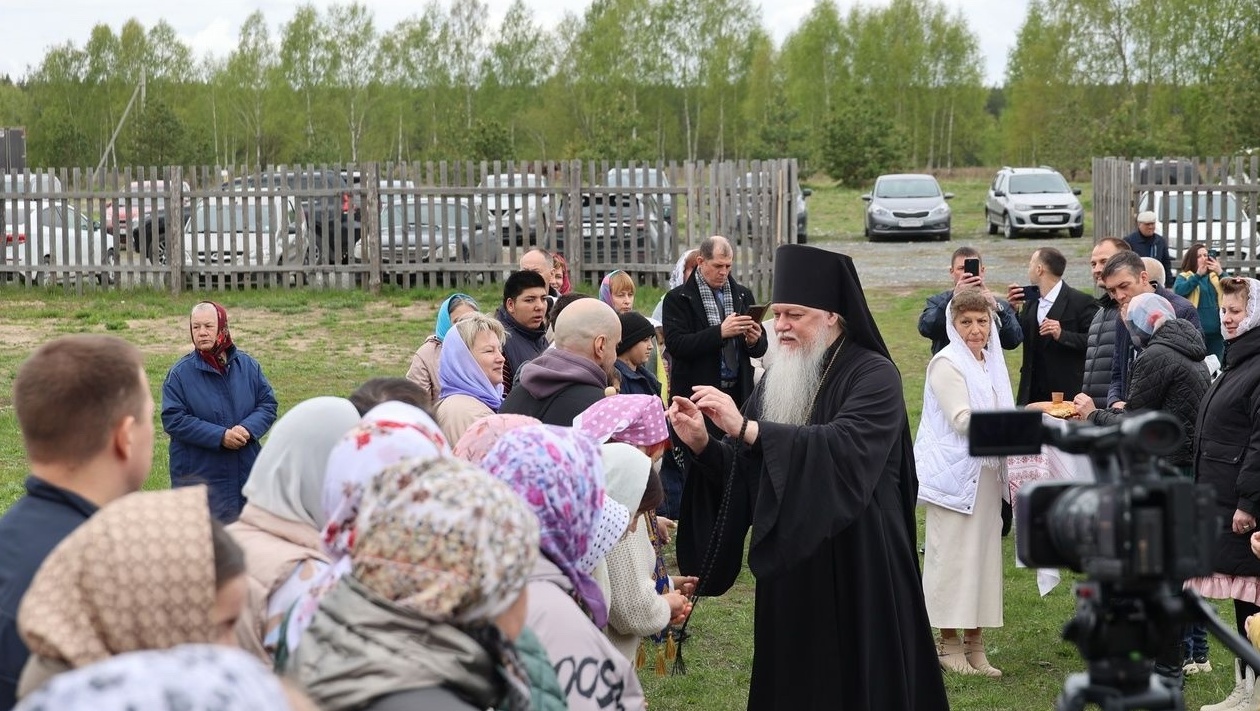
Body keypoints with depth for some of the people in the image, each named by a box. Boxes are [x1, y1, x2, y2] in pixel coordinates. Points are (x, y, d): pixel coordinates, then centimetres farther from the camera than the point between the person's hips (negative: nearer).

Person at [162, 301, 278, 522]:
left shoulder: (248, 365, 4)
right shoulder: (180, 373, -6)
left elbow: (268, 404, 5)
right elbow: (173, 419, -12)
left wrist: (248, 429, -16)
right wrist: (220, 436, -20)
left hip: (246, 474, 4)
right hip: (199, 477, -4)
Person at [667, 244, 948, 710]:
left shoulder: (873, 375, -11)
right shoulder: (777, 380, 10)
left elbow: (845, 448, -29)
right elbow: (744, 473, 9)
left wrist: (746, 428, -32)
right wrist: (702, 445, -12)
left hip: (856, 571, -6)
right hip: (789, 570, 6)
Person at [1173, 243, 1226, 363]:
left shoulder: (1215, 276, 13)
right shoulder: (1184, 277, 3)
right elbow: (1178, 291, -17)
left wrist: (1220, 273, -12)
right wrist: (1198, 275, -17)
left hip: (1217, 331, 4)